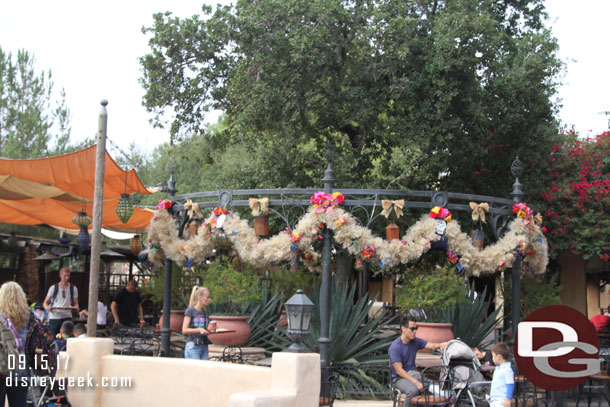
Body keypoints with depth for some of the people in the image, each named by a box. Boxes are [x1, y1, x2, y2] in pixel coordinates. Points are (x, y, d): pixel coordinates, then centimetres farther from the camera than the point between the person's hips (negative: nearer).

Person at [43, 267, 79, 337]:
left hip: (67, 317, 1)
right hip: (54, 317, -1)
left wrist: (76, 307, -14)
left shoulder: (73, 288, 7)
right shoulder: (53, 288, 4)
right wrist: (47, 307, -16)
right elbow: (45, 302, 7)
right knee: (53, 337, 0)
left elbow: (76, 303, 10)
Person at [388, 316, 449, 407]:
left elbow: (431, 345, -7)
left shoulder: (416, 341, 6)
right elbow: (399, 370, -19)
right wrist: (415, 382, -26)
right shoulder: (395, 347, -15)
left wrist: (440, 344, -32)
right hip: (399, 378, -6)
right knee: (413, 390, -36)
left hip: (413, 373, 6)